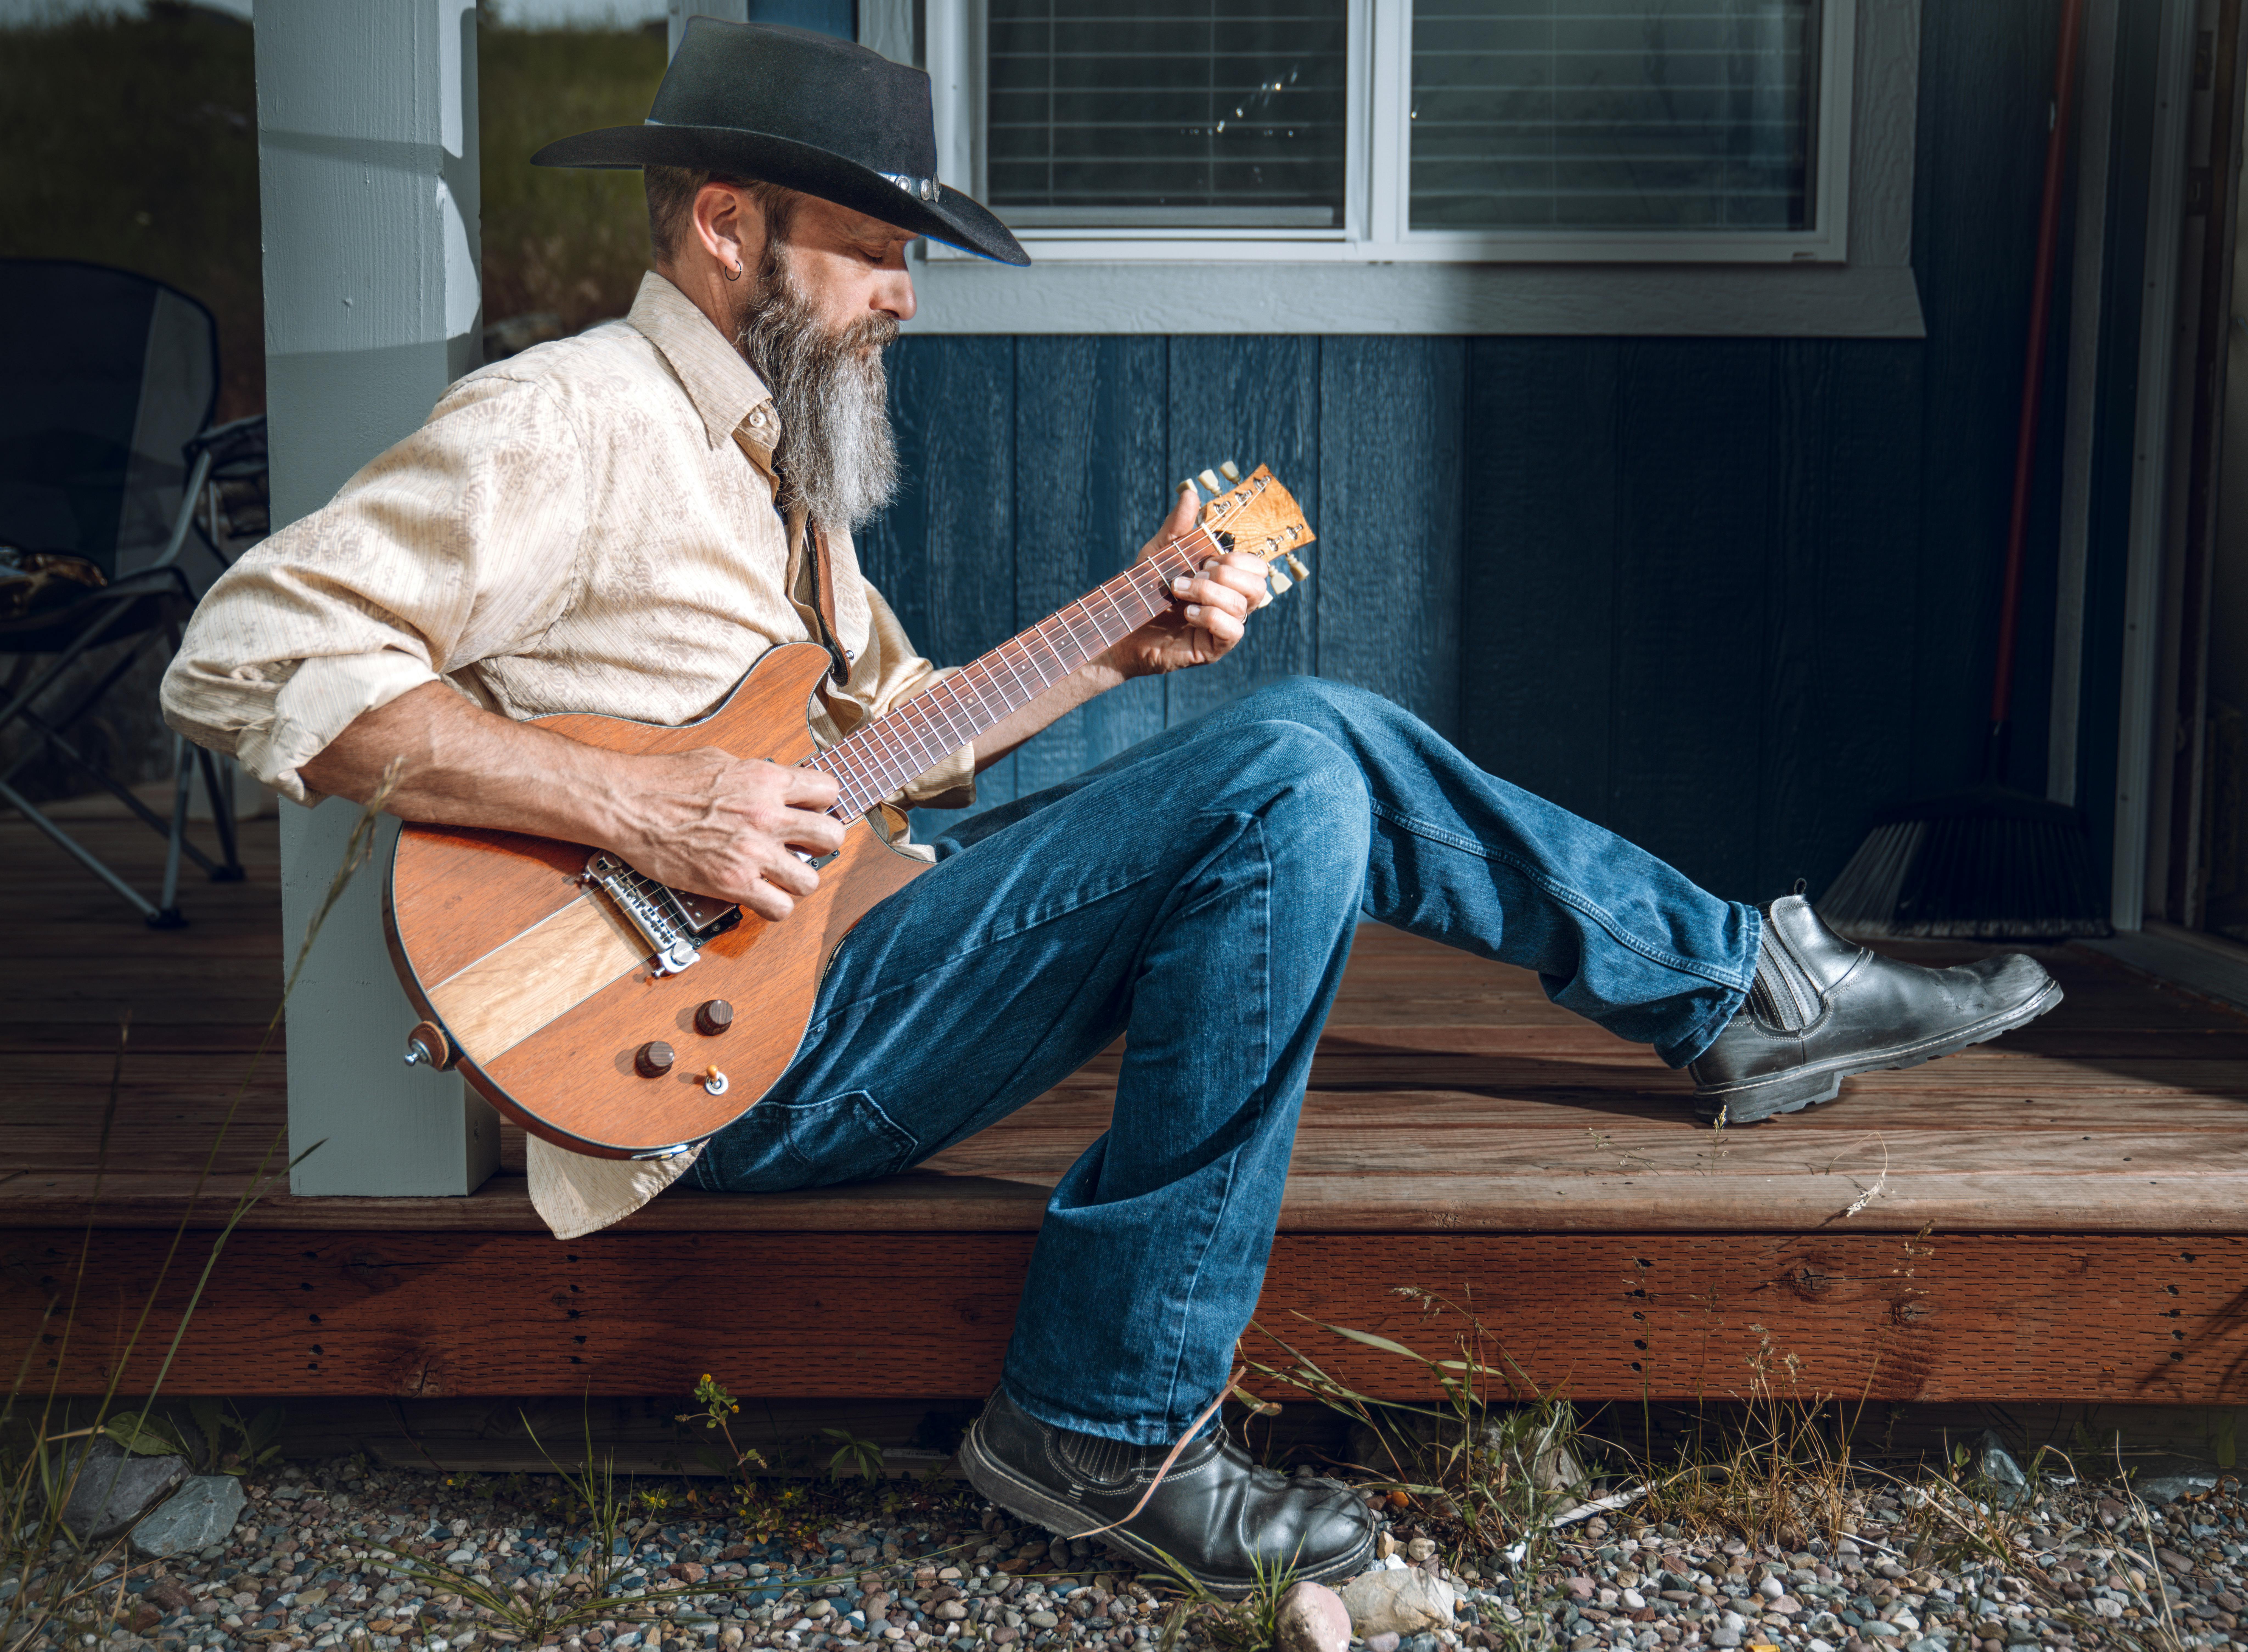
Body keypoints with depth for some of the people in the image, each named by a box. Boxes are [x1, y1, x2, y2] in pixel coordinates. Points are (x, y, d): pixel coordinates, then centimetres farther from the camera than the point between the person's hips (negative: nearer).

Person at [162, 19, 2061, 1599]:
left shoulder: (770, 452, 19)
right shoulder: (570, 423, -11)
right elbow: (248, 655, -20)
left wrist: (1118, 648, 8)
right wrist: (637, 808, -26)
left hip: (848, 939, 9)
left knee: (1323, 735, 2)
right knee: (1289, 780, -21)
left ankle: (1742, 992, 14)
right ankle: (1113, 1430, -14)